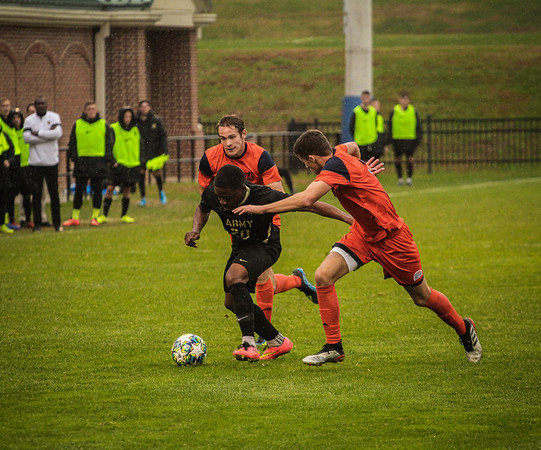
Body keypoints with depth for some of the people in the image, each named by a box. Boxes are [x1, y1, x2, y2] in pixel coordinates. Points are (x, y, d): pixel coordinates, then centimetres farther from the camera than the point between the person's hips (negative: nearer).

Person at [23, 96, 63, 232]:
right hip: (35, 162, 0)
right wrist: (47, 135, -12)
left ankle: (57, 223, 11)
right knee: (36, 194, 0)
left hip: (51, 161, 0)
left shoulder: (54, 117, 3)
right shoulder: (29, 120, 4)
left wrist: (38, 133, -13)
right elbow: (27, 137, -11)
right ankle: (37, 223, 6)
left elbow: (58, 133, -14)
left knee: (54, 193, 3)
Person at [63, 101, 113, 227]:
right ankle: (75, 217, 8)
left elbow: (108, 143, 9)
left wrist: (107, 159, 0)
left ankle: (95, 217, 11)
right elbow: (72, 143, 8)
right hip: (82, 162, 0)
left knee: (97, 190, 2)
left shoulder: (103, 125, 7)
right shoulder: (77, 125, 6)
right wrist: (74, 157, -3)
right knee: (79, 190, 2)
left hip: (99, 161, 0)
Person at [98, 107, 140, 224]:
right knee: (110, 189, -8)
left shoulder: (135, 130, 9)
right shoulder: (113, 129, -4)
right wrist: (113, 161, -14)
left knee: (127, 190, 7)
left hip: (132, 165, 4)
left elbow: (139, 147, 18)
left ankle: (124, 215, 17)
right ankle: (104, 215, -2)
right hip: (118, 165, -4)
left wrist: (140, 162, 14)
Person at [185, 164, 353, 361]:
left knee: (234, 277, -33)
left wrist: (349, 218, -33)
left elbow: (310, 205, -30)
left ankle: (249, 344, -34)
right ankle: (277, 342, 27)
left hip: (265, 245, -7)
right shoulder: (212, 194, -22)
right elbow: (202, 209, 6)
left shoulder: (265, 198, -35)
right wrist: (196, 230, -14)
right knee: (232, 302, 9)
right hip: (240, 246, 7)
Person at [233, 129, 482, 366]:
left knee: (422, 297, 8)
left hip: (391, 237, -8)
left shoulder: (335, 166, -30)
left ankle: (464, 329, 36)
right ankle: (334, 347, -5)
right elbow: (353, 147, 23)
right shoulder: (339, 153, -4)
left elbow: (305, 200, -43)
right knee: (323, 275, -13)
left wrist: (262, 208, -38)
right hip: (362, 232, 8)